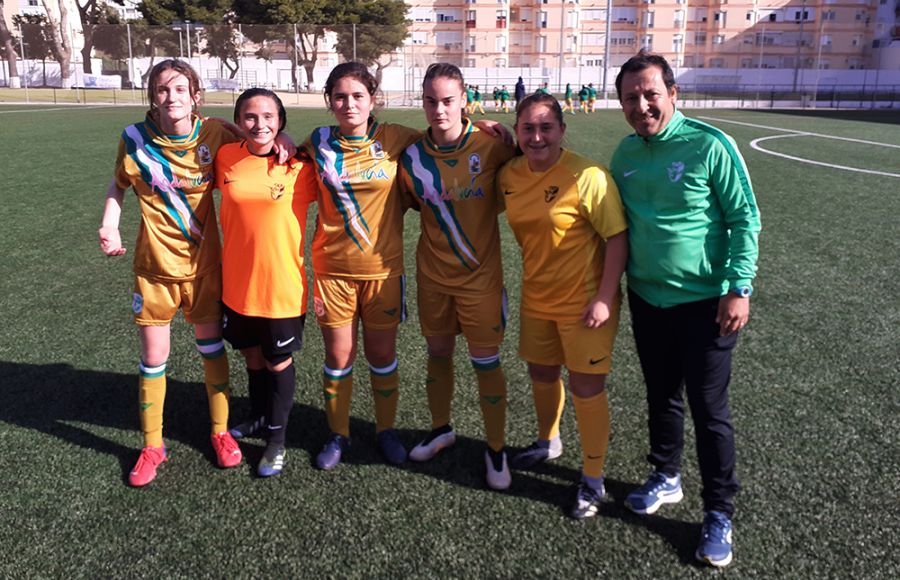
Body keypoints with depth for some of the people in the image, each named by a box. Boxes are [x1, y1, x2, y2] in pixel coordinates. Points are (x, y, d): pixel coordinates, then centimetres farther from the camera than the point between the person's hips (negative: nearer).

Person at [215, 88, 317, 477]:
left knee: (279, 361, 11)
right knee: (252, 355, 23)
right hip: (237, 282, 4)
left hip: (282, 286, -3)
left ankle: (276, 438, 31)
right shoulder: (226, 158, -3)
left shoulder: (299, 165, -10)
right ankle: (259, 417, 48)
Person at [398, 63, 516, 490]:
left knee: (487, 362, 4)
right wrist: (444, 215, -2)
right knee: (437, 354, 16)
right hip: (433, 273, 3)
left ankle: (496, 450, 21)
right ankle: (441, 429, 39)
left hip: (481, 274, -3)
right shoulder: (412, 155, -6)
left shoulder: (490, 145, -14)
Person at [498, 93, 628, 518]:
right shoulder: (508, 175, -2)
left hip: (584, 303, -6)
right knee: (541, 374, 22)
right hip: (536, 299, 6)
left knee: (586, 389, 3)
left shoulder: (587, 176, -20)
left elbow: (617, 237, -17)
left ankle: (593, 479, 22)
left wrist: (605, 297, -20)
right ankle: (548, 442, 49)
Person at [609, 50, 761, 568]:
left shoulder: (711, 146, -14)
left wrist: (739, 288, -15)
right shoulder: (626, 152, 3)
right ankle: (666, 479, 39)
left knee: (709, 410, 3)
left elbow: (745, 220, -10)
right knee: (661, 396, 19)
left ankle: (719, 515, 19)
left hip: (703, 303, -5)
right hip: (646, 298, 5)